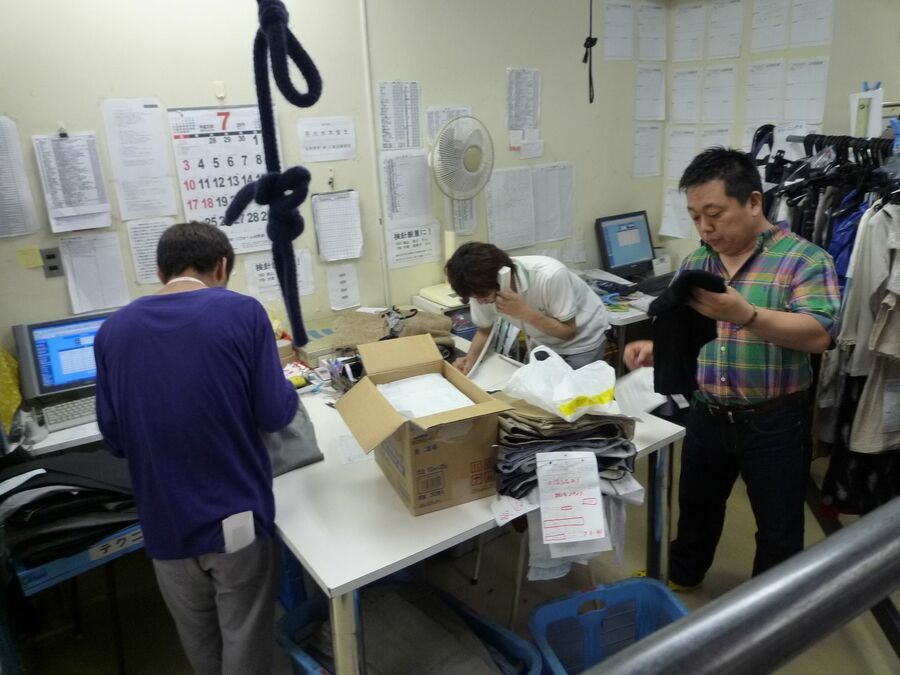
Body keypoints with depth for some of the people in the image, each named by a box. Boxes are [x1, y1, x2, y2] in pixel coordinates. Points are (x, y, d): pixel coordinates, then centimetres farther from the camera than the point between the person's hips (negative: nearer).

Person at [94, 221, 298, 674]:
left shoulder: (113, 330, -2)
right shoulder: (242, 312, -13)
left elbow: (114, 440, 5)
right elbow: (275, 415, -12)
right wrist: (288, 393, 10)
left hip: (164, 525, 4)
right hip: (236, 516, -3)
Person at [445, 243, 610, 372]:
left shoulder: (550, 276, -37)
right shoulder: (483, 289, -22)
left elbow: (568, 332, -26)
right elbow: (485, 330, -4)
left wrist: (524, 311, -40)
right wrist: (471, 358, -25)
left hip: (581, 341, -4)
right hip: (542, 343, 5)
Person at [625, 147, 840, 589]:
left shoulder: (803, 259, -13)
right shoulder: (694, 264, 4)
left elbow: (818, 335, -24)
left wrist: (745, 314, -37)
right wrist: (655, 349, -13)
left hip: (775, 422, -5)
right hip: (707, 415, 5)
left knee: (779, 528, 13)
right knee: (696, 506, 23)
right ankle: (680, 580, 47)